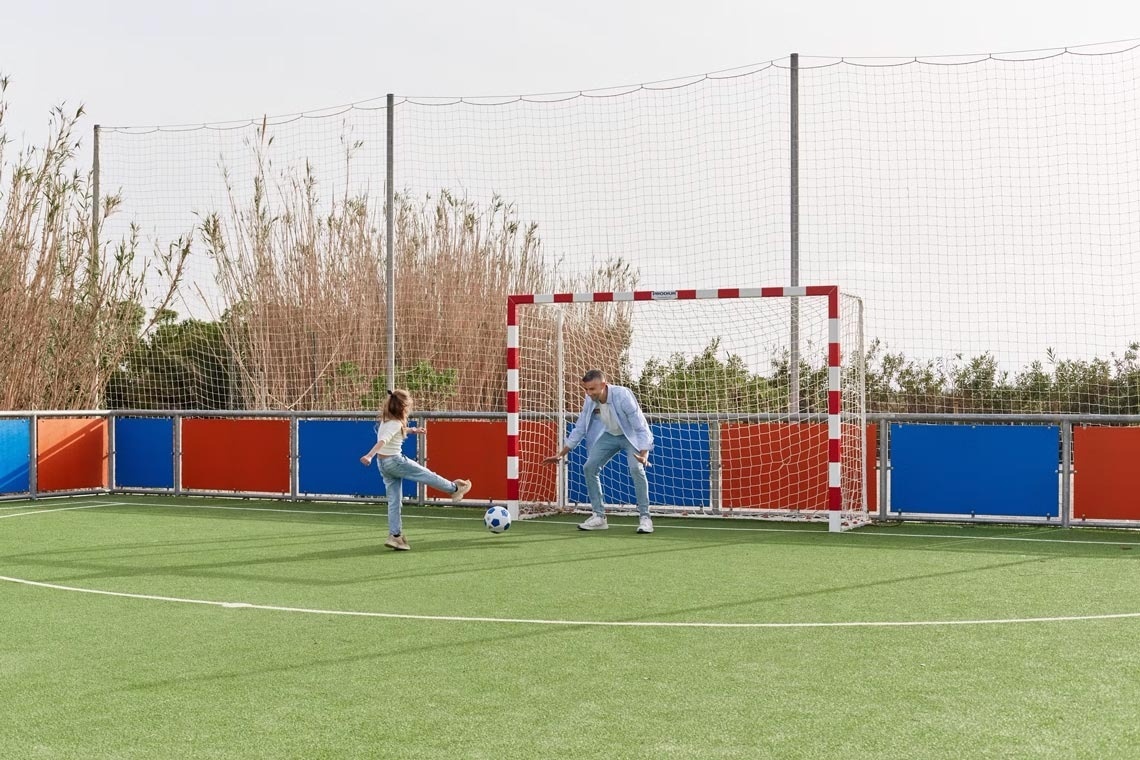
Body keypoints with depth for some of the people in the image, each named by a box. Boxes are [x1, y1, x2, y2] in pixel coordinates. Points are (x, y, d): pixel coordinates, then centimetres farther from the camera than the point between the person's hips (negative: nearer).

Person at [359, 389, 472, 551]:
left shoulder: (386, 420, 7)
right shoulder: (396, 423, -21)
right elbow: (382, 441, -35)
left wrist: (411, 430, 34)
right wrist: (369, 456, -46)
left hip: (383, 464, 9)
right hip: (395, 461, -9)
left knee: (394, 501, 10)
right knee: (428, 475, 10)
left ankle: (395, 536, 9)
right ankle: (454, 489, 31)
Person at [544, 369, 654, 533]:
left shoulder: (622, 396, -34)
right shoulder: (589, 401, -16)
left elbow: (641, 428, -32)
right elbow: (579, 429, -3)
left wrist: (643, 454, -47)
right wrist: (561, 454, -5)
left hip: (632, 435, -6)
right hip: (610, 435, 6)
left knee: (636, 468, -29)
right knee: (589, 468, -6)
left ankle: (644, 518, -18)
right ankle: (599, 516, 4)